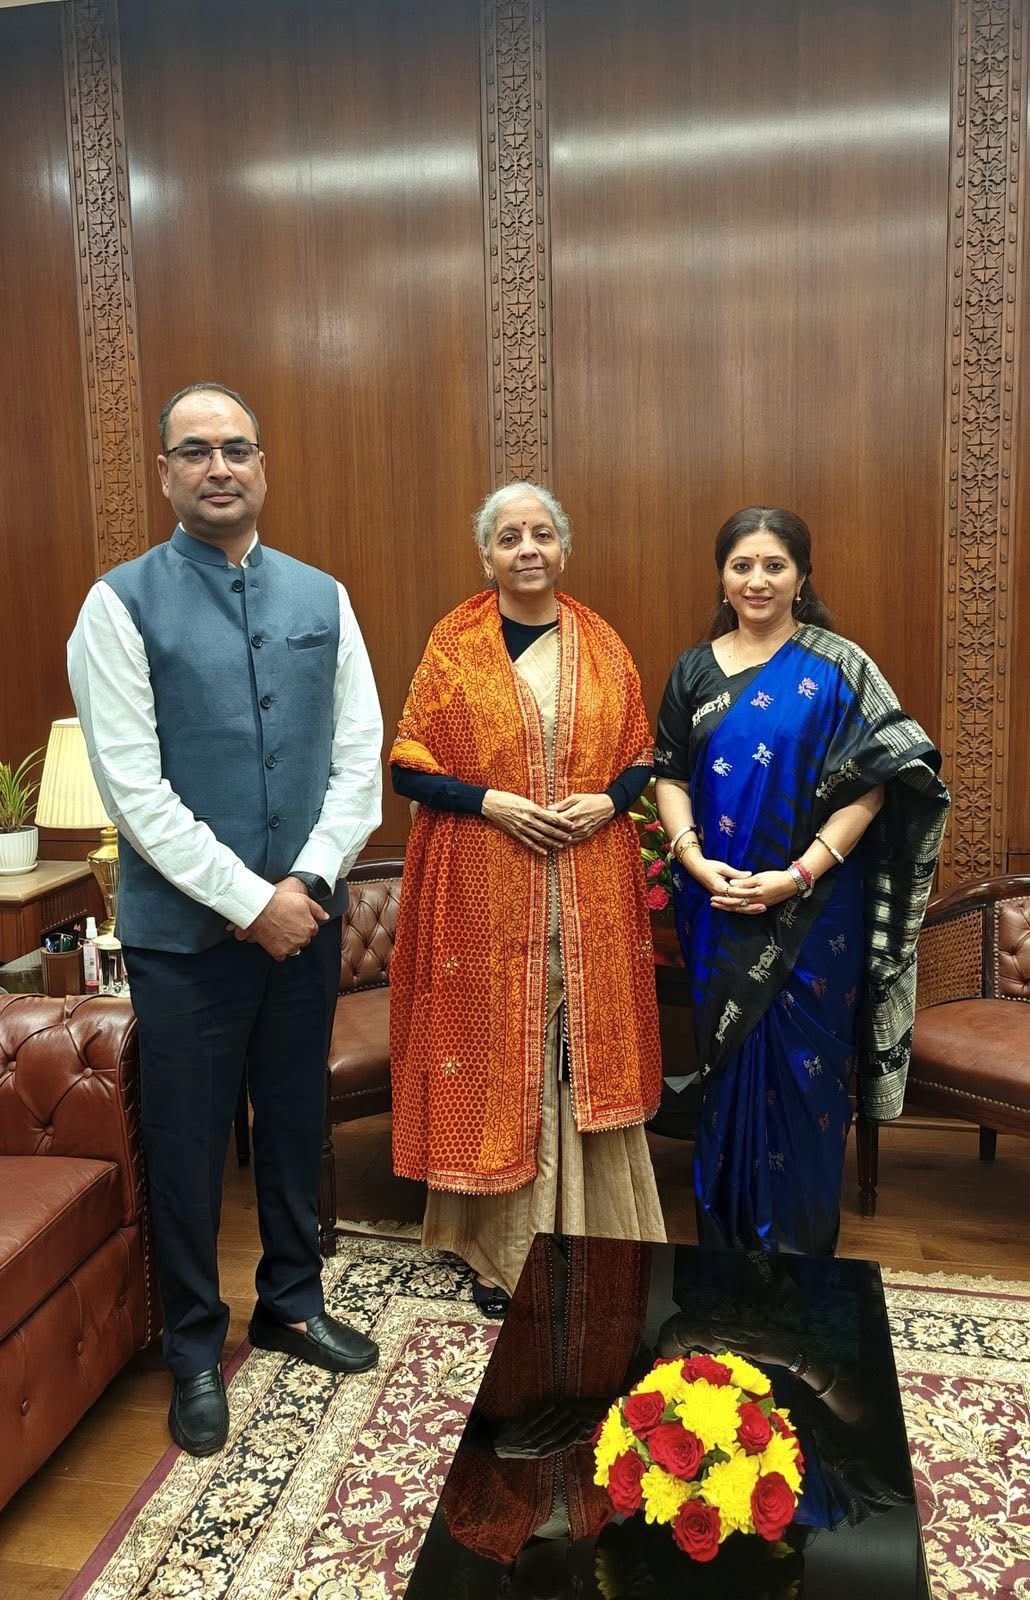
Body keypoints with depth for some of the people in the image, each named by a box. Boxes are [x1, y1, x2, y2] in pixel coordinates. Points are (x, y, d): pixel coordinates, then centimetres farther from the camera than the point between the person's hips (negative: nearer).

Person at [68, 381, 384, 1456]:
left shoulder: (321, 598, 4)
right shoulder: (122, 604, -8)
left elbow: (360, 758, 2)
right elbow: (134, 789, -13)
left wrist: (307, 883, -10)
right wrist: (251, 900, -15)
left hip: (306, 916, 4)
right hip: (184, 927, -3)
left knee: (296, 1123, 18)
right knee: (187, 1144, 10)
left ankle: (291, 1304, 40)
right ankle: (194, 1351, 32)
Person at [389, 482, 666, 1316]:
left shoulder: (601, 643, 8)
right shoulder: (454, 645, 0)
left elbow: (641, 757, 12)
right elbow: (410, 768, -1)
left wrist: (606, 801, -8)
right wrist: (492, 801, -15)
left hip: (590, 890, 2)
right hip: (485, 889, -2)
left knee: (586, 1050, 7)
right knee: (495, 1053, 3)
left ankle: (591, 1233, 24)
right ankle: (500, 1248, 19)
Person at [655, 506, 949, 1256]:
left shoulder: (838, 667, -5)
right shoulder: (695, 669, 7)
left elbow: (874, 783, -10)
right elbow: (670, 775, 6)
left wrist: (797, 875, -17)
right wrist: (693, 858, -11)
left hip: (812, 909, -3)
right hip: (718, 910, 3)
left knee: (802, 1068, 5)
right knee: (729, 1062, 12)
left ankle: (801, 1244, 24)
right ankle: (727, 1235, 30)